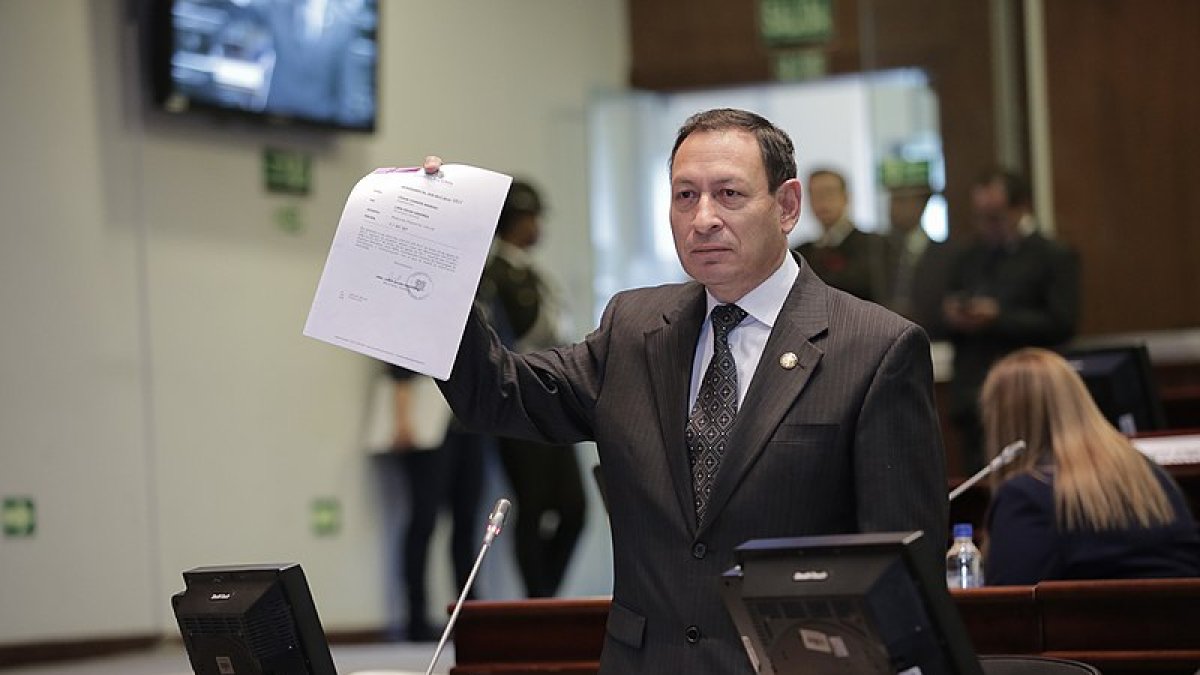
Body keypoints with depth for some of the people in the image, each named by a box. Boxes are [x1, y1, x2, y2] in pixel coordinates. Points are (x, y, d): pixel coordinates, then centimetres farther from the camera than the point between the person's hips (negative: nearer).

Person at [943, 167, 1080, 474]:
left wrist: (998, 318, -15)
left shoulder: (1055, 258, 1)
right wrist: (953, 318, -5)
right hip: (972, 401, 5)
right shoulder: (967, 260, 18)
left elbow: (1062, 324, -9)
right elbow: (944, 328, 19)